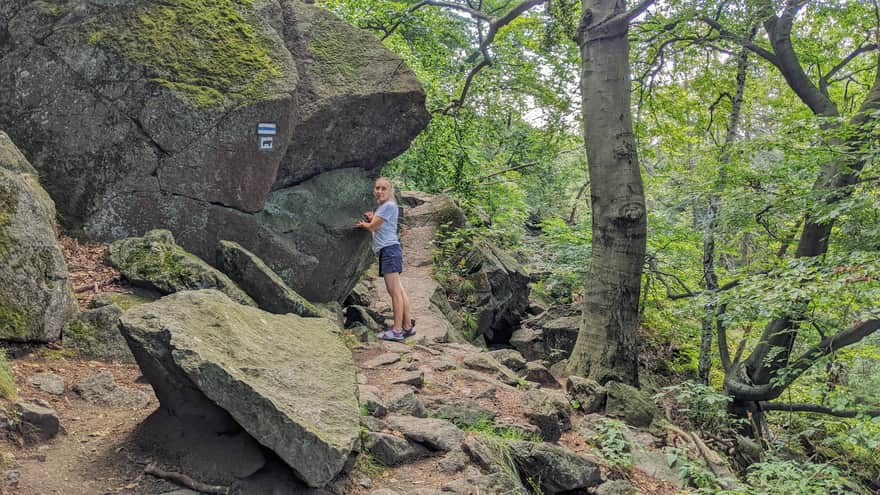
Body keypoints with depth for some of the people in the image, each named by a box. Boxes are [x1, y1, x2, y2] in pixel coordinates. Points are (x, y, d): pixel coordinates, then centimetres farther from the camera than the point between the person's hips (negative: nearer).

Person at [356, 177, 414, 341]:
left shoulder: (389, 206, -8)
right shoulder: (382, 206, 22)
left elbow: (372, 227, -4)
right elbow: (376, 227, 21)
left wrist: (363, 224, 14)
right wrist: (371, 219, 8)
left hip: (390, 249, -10)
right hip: (387, 251, 10)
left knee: (395, 291, -10)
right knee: (398, 291, 9)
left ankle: (397, 330, -10)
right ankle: (408, 326, 12)